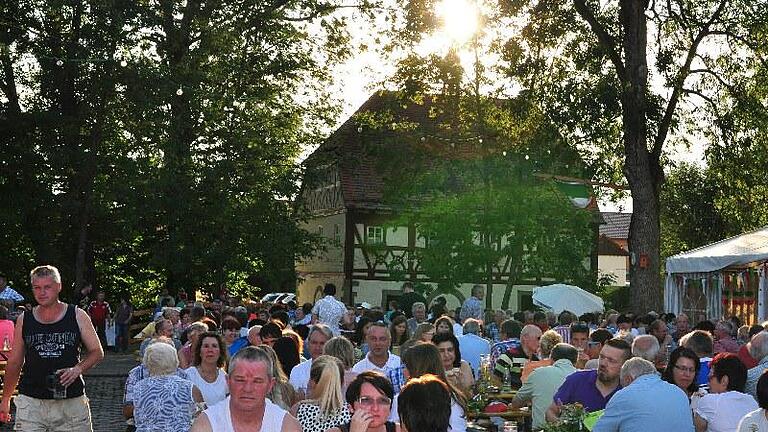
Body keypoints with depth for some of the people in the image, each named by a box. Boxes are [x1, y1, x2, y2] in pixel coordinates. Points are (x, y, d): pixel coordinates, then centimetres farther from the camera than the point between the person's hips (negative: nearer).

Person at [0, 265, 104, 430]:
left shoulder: (77, 316, 3)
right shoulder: (24, 320, 7)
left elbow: (97, 352, 8)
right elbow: (14, 362, 14)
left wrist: (78, 369, -11)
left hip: (71, 401, 0)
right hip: (30, 402, 1)